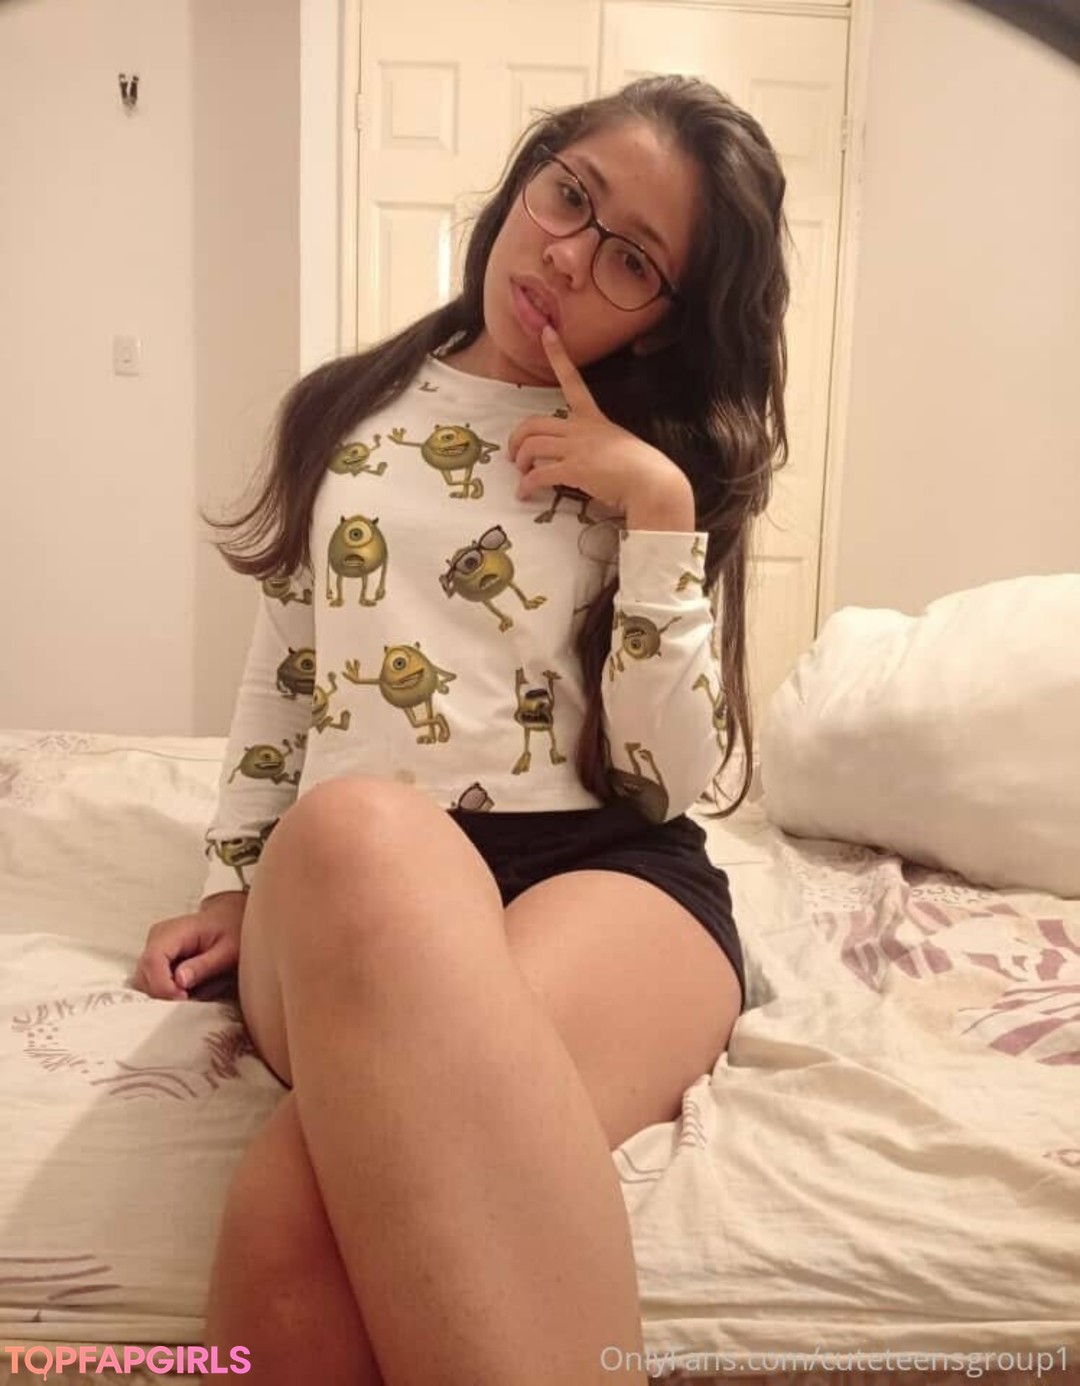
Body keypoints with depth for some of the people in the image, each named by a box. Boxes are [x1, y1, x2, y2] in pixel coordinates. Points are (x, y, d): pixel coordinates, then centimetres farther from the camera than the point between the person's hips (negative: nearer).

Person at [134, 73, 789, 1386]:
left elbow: (670, 778, 1)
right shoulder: (341, 415, 18)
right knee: (362, 826, -40)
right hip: (343, 879, 3)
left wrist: (659, 510, -6)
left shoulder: (675, 465, 12)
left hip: (607, 872, -2)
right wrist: (237, 884, 14)